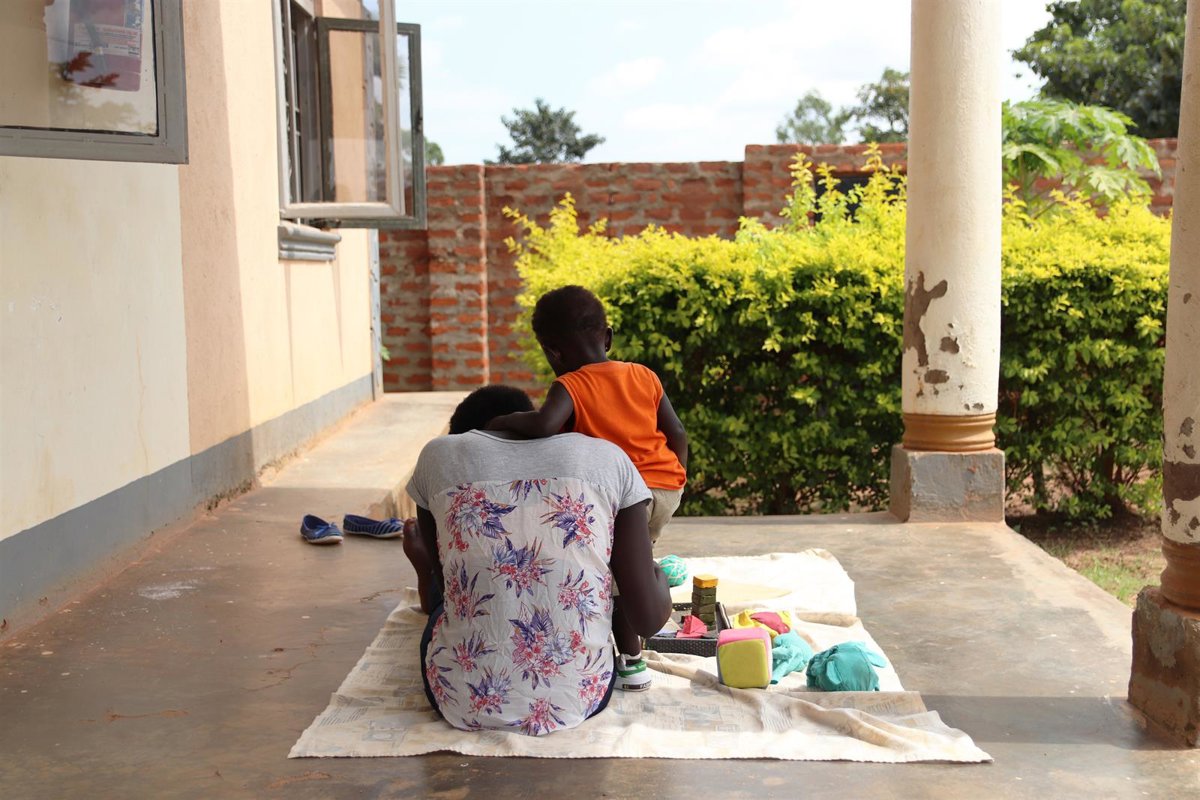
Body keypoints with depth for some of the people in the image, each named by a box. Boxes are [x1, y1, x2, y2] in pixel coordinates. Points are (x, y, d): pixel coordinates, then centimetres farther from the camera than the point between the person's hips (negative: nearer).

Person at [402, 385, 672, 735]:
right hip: (580, 697, 0)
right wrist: (656, 571, 22)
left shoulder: (438, 455, 4)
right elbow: (649, 617, -1)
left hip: (464, 701, 1)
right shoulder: (608, 458, 3)